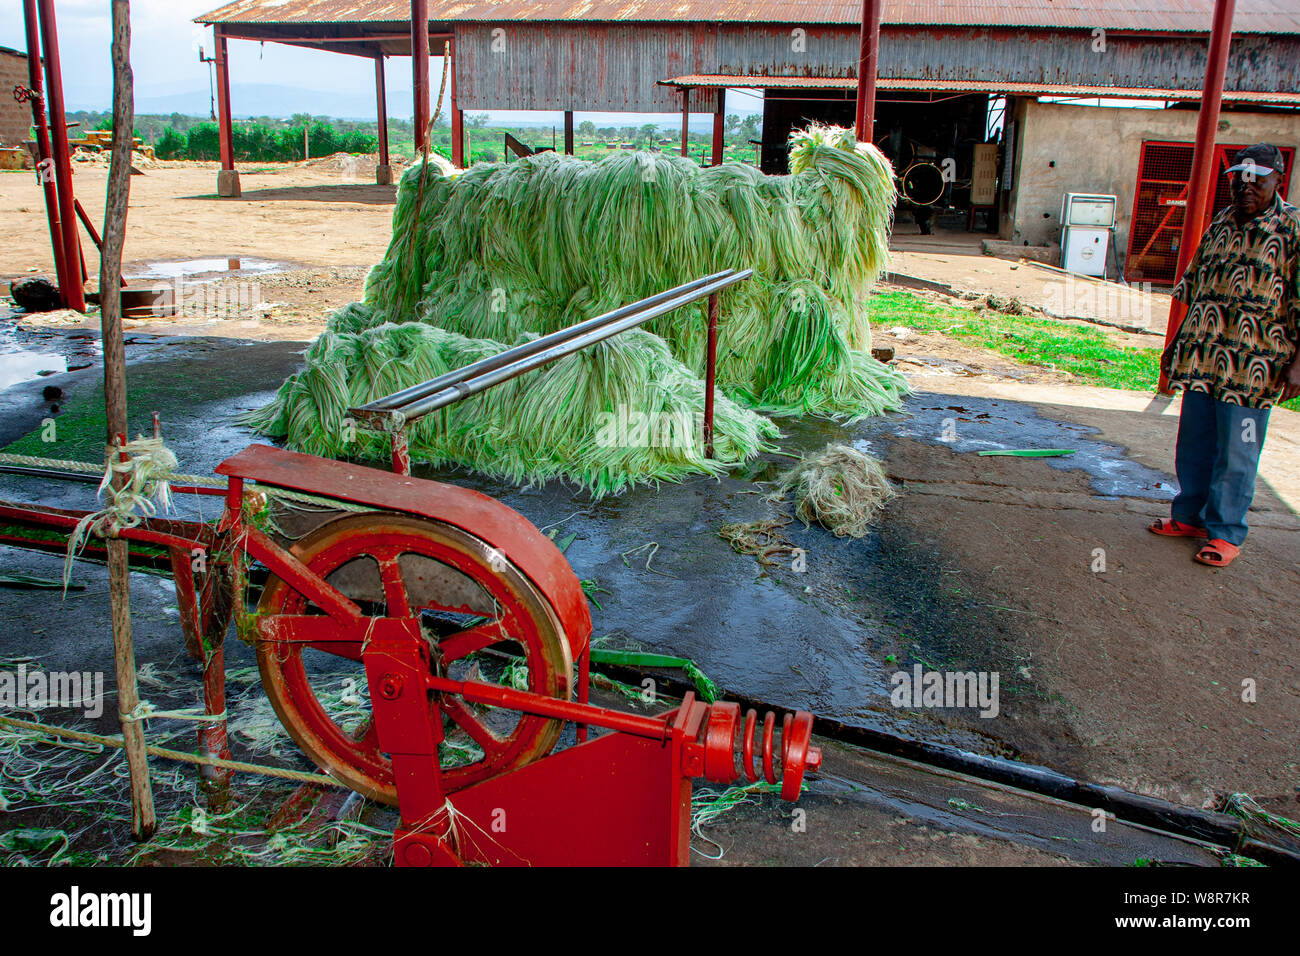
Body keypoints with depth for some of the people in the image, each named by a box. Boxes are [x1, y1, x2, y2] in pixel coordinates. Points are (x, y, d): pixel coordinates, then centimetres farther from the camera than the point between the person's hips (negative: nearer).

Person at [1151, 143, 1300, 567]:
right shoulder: (1220, 226, 12)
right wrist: (1177, 343, 19)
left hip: (1253, 365, -6)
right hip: (1203, 356, 6)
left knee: (1236, 452, 1)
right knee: (1193, 442, 14)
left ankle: (1226, 532, 14)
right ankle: (1189, 515, 29)